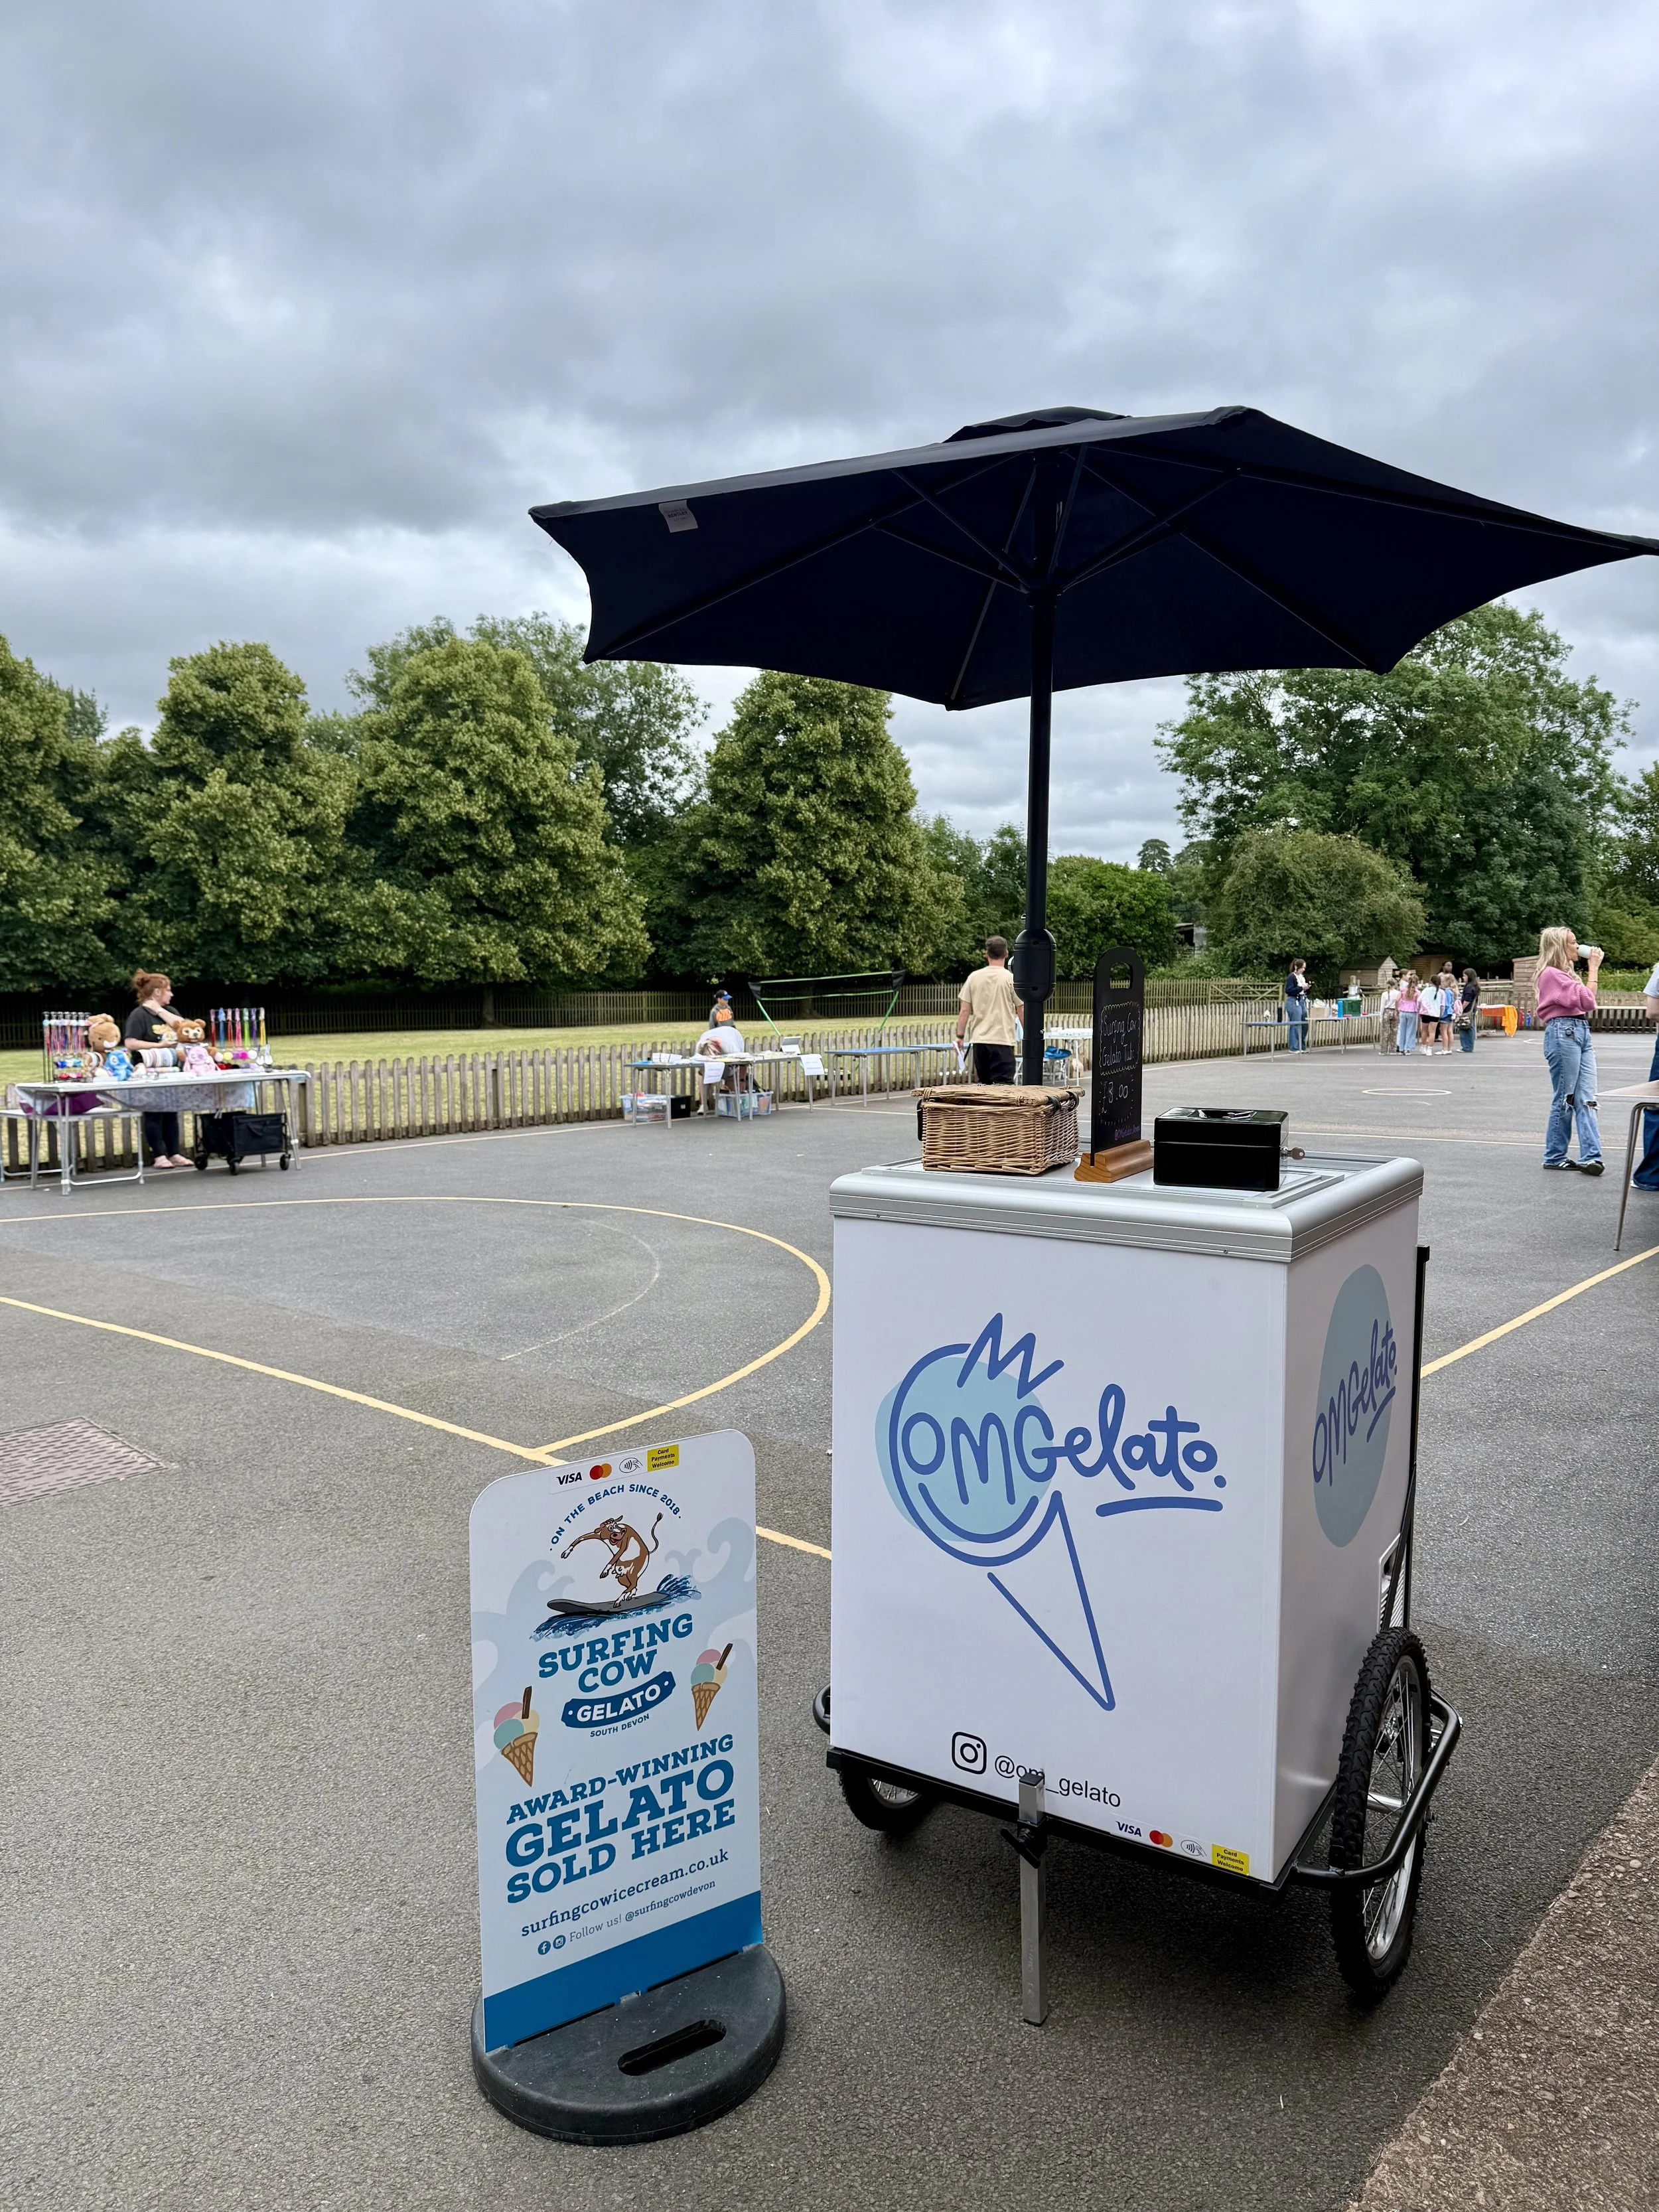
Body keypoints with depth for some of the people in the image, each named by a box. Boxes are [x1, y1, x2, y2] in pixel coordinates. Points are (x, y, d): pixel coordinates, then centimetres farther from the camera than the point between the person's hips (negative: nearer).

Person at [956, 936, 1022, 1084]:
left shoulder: (974, 977, 5)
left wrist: (960, 1036, 9)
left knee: (983, 1084, 11)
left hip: (979, 1040, 4)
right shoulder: (1011, 979, -4)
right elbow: (1022, 1012, -2)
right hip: (1003, 1040, -4)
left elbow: (964, 1011, 3)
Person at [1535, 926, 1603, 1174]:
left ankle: (1590, 1157, -7)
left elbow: (1587, 1001, 20)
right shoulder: (1551, 974, -9)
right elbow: (1587, 1001, -15)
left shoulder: (1565, 974, 22)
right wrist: (1593, 968, -8)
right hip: (1563, 1033, -9)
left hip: (1581, 1032, 9)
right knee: (1565, 1099, -2)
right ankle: (1554, 1157, 8)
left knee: (1586, 1099, -1)